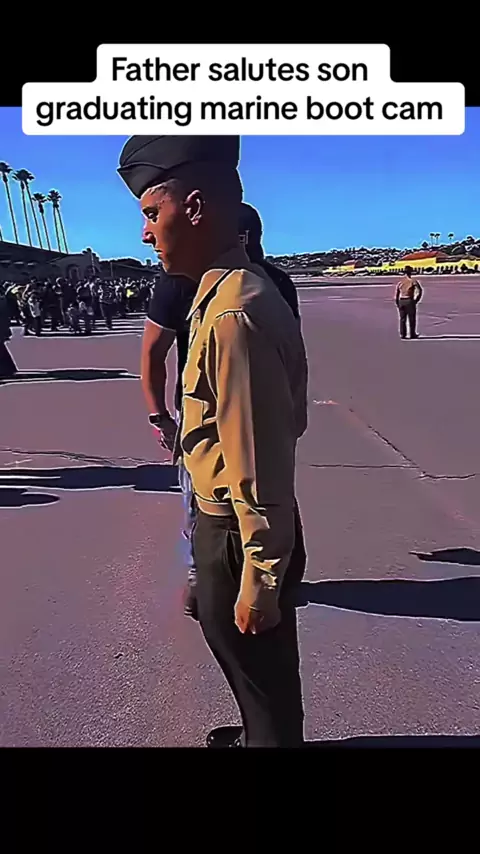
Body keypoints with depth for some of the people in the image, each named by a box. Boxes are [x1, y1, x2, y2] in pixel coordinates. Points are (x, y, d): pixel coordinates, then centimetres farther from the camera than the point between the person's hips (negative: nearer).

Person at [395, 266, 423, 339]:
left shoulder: (400, 281, 9)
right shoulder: (413, 281, -4)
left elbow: (396, 294, 8)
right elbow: (420, 291, -11)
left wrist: (398, 304, 14)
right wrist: (416, 300, -1)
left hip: (401, 301, 4)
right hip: (409, 301, -4)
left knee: (402, 319, 9)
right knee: (412, 319, 4)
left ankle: (402, 334, 7)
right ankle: (412, 334, 7)